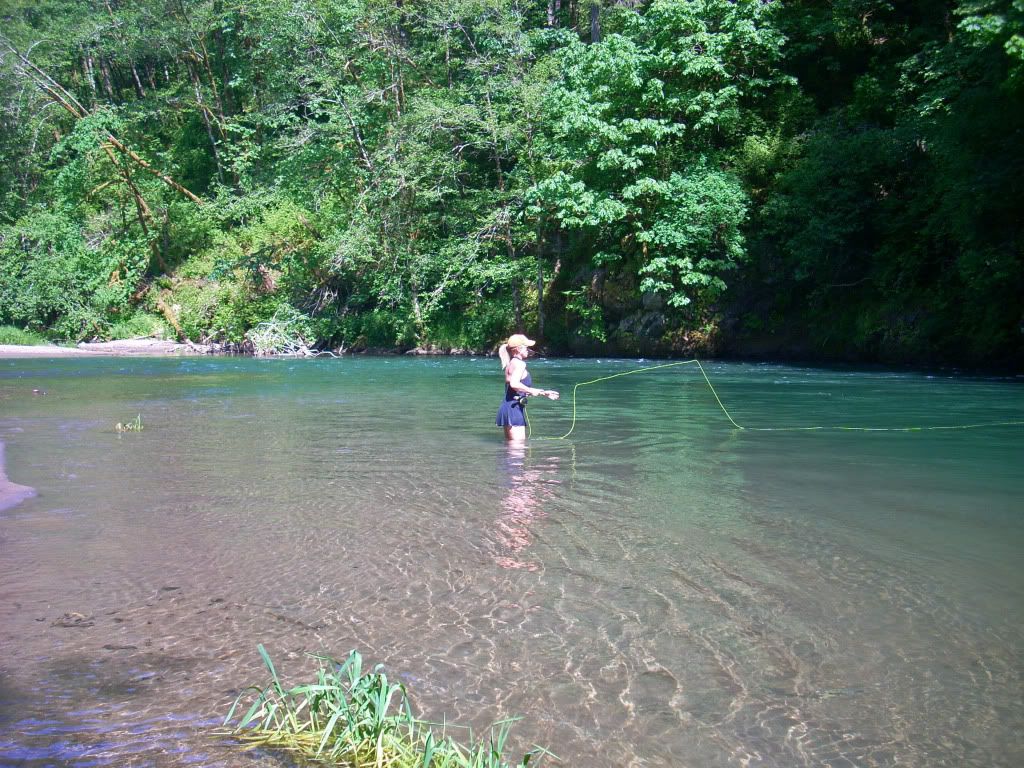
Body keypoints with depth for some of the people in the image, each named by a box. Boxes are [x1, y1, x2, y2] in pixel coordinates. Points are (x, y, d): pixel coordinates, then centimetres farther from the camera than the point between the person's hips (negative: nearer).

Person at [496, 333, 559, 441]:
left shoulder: (511, 363, 19)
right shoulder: (519, 363, -11)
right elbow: (514, 384, -29)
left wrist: (544, 393, 28)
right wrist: (531, 390, -17)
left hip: (508, 407, 10)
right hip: (514, 408, -10)